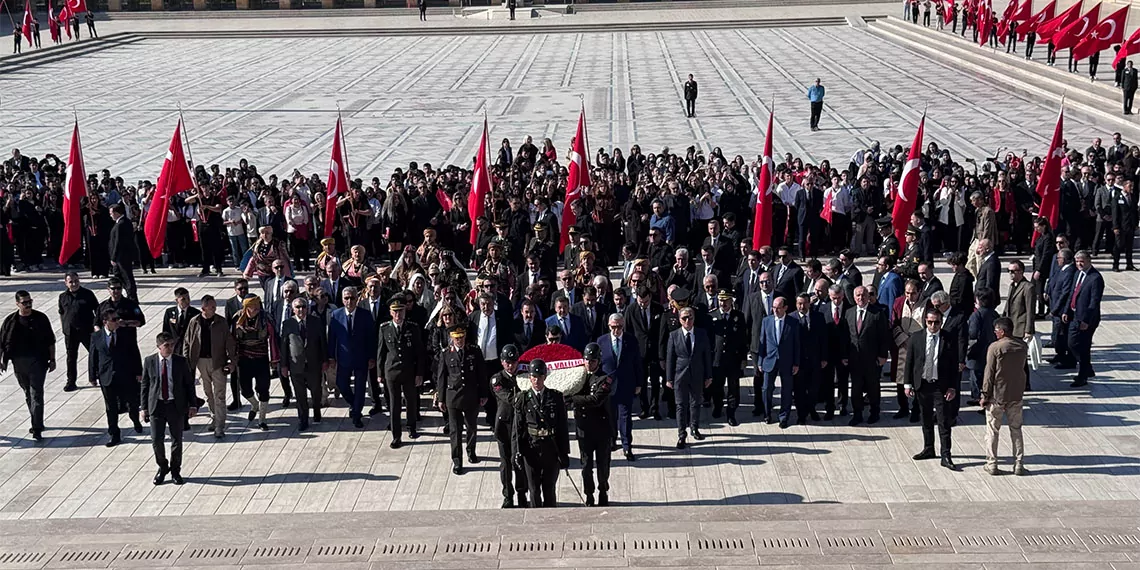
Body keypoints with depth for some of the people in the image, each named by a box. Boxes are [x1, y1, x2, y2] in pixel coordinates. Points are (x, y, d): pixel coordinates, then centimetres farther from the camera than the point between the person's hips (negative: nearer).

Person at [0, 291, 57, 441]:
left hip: (38, 362, -3)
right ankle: (37, 423, 30)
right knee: (28, 395, 15)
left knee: (36, 395, -8)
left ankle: (37, 429, -11)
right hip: (18, 363, 3)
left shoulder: (40, 318, -2)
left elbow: (50, 341, 2)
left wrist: (52, 359, 1)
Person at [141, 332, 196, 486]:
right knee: (156, 440, 0)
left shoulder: (181, 362, -2)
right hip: (156, 405, 0)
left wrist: (193, 404, -2)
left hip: (176, 406, 0)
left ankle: (175, 471, 25)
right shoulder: (149, 362, -2)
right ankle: (162, 468, 23)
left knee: (177, 440, 8)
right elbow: (145, 385, 3)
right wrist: (144, 407, 0)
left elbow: (189, 384, 3)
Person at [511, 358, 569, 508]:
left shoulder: (556, 397, 0)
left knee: (549, 487, 8)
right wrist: (517, 453, -4)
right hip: (531, 449, 0)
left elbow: (563, 427, 2)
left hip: (551, 449, 0)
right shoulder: (523, 399, -1)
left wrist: (564, 453, 0)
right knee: (534, 489, 6)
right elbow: (517, 428, 1)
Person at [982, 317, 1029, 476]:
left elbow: (989, 373, -14)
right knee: (1016, 430, 14)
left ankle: (992, 464, 10)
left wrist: (985, 395, -6)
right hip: (1016, 395, 5)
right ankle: (1019, 465, 14)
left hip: (997, 396, -5)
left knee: (992, 430, 7)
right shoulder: (1022, 346, 0)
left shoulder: (995, 347, -16)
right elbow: (1025, 368, 10)